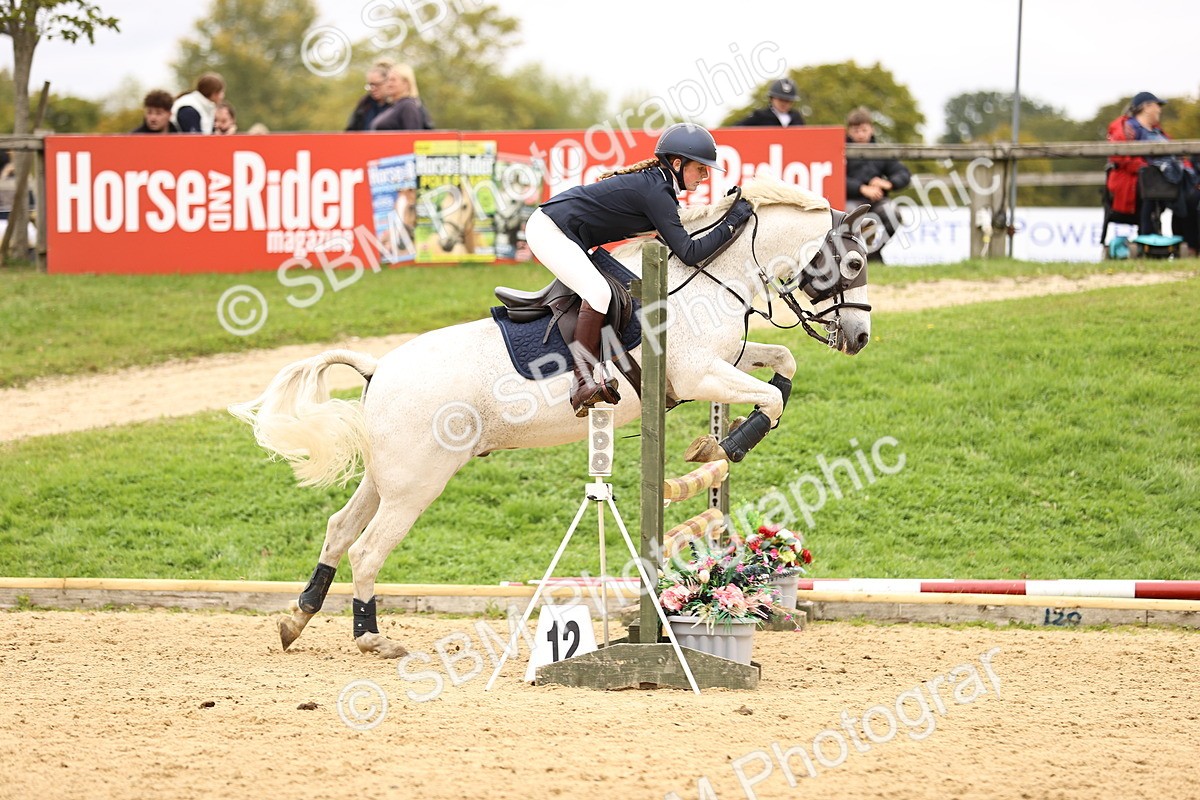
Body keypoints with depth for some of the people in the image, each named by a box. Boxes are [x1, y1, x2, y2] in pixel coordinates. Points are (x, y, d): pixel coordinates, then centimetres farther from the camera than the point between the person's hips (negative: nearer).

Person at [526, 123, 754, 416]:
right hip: (549, 230, -11)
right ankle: (582, 386, -26)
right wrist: (732, 223, -16)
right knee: (598, 292, -27)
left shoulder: (654, 182, 10)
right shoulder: (655, 192, -19)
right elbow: (689, 253, -22)